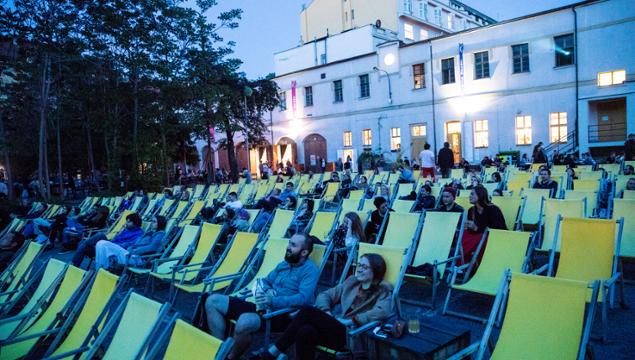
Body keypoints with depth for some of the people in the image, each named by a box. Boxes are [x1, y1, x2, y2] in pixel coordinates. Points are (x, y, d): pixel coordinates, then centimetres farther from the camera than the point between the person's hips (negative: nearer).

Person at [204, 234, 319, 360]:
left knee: (245, 322, -40)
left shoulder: (309, 270, -7)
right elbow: (265, 281, 24)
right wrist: (268, 290, 0)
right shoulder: (284, 264, 17)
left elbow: (304, 298, -21)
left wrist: (273, 301, -29)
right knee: (213, 301, 2)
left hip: (284, 314, -8)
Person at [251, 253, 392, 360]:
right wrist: (326, 313, -4)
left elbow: (382, 312, -19)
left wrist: (350, 320, -20)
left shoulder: (383, 291, 2)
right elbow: (325, 295, 17)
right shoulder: (352, 281, 19)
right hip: (335, 328, 6)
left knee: (308, 311, -23)